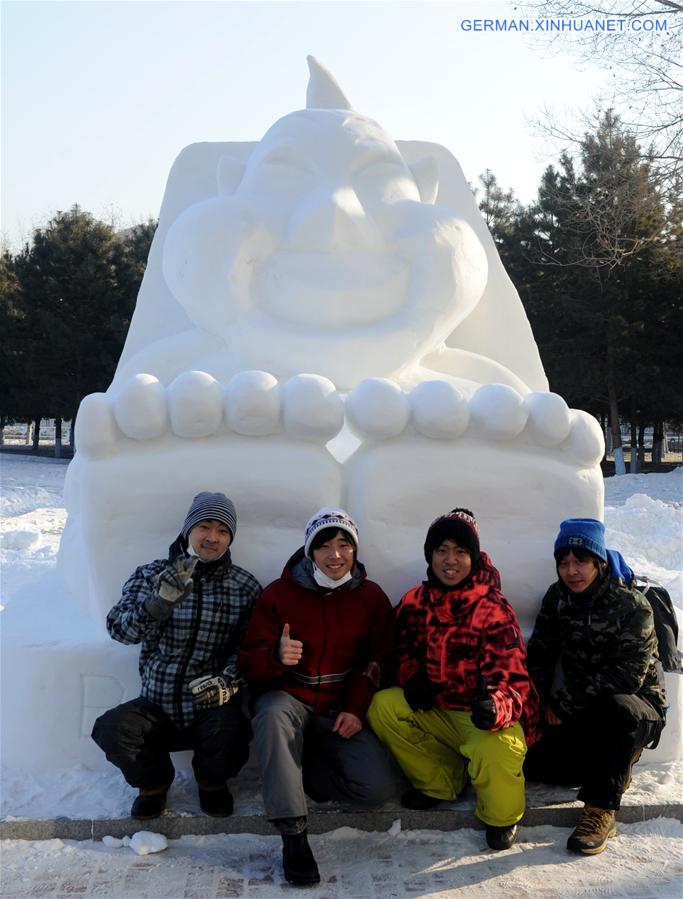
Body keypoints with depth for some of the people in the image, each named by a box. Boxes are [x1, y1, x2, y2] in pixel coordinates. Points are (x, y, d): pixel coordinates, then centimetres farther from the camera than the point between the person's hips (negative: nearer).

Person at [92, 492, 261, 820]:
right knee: (111, 729, -26)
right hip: (156, 707, 1)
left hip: (210, 706, 0)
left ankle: (212, 780, 7)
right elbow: (119, 628, -16)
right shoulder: (150, 575, 0)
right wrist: (161, 602, -34)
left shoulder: (245, 586, 2)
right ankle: (153, 781, 9)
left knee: (230, 731, -32)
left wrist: (228, 680, -20)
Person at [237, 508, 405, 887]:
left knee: (382, 785, -21)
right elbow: (249, 662, -4)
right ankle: (293, 834, -33)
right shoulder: (278, 593, -3)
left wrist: (356, 708, -12)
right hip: (288, 700, -1)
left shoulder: (371, 597, 3)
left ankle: (296, 770, 2)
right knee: (273, 713, -39)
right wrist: (277, 656, -29)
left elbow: (378, 659, 4)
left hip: (341, 711, 2)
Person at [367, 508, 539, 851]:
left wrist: (495, 708, -45)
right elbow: (405, 651, 16)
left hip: (488, 719, -5)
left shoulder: (493, 609, -17)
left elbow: (512, 679, -22)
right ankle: (442, 783, 5)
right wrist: (413, 679, -7)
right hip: (437, 711, 6)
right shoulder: (414, 602, -2)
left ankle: (502, 816, 1)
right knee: (383, 706, -15)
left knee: (492, 750, -37)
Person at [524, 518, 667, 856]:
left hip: (639, 706, -5)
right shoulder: (558, 597, -2)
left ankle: (601, 809, -26)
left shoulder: (631, 605, -19)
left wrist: (566, 702, -24)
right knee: (533, 762, -11)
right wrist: (543, 704, -10)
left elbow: (629, 675, -25)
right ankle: (617, 760, 11)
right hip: (585, 713, 6)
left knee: (616, 706, -40)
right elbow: (539, 656, 5)